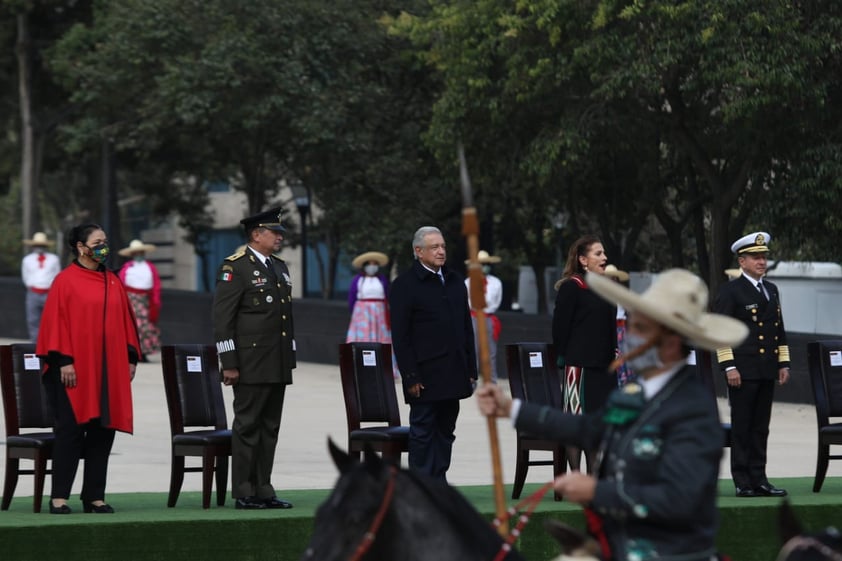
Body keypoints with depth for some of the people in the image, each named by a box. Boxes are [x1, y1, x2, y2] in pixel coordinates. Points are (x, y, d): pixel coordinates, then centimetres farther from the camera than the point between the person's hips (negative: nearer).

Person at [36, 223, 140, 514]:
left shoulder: (113, 282, 13)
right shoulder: (65, 281, -3)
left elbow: (125, 322, 15)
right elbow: (55, 322, -7)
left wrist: (131, 358, 8)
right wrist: (63, 360, -14)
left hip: (109, 370, 5)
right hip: (75, 371, -5)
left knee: (103, 431, 4)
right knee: (71, 430, -6)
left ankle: (94, 495, 10)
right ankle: (59, 496, -3)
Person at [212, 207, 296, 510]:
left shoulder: (279, 267, 17)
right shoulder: (235, 267, -8)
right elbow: (222, 318, -12)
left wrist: (290, 358, 19)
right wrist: (229, 363, -16)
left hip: (277, 366, 8)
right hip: (251, 365, -8)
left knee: (269, 428, 9)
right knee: (247, 426, -4)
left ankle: (263, 491, 13)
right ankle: (244, 494, 0)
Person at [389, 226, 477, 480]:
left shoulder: (455, 282, 14)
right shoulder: (405, 285, -6)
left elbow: (466, 328, 18)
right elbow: (400, 336, -10)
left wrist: (471, 370, 11)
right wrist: (411, 377, -15)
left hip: (453, 376, 6)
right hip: (425, 377, -6)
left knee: (445, 431, 9)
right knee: (422, 431, -2)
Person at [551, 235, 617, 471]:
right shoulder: (571, 288, -8)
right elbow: (560, 327, -10)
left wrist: (613, 353, 13)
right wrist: (564, 359, -10)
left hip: (604, 365, 7)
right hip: (580, 365, -7)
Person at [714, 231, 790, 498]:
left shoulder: (771, 290, 17)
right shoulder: (730, 291, -4)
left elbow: (779, 330, 22)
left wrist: (783, 363, 14)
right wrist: (729, 367, -14)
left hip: (767, 371, 6)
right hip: (743, 371, -6)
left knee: (761, 428, 8)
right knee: (741, 428, -3)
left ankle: (758, 479, 11)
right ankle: (742, 482, 0)